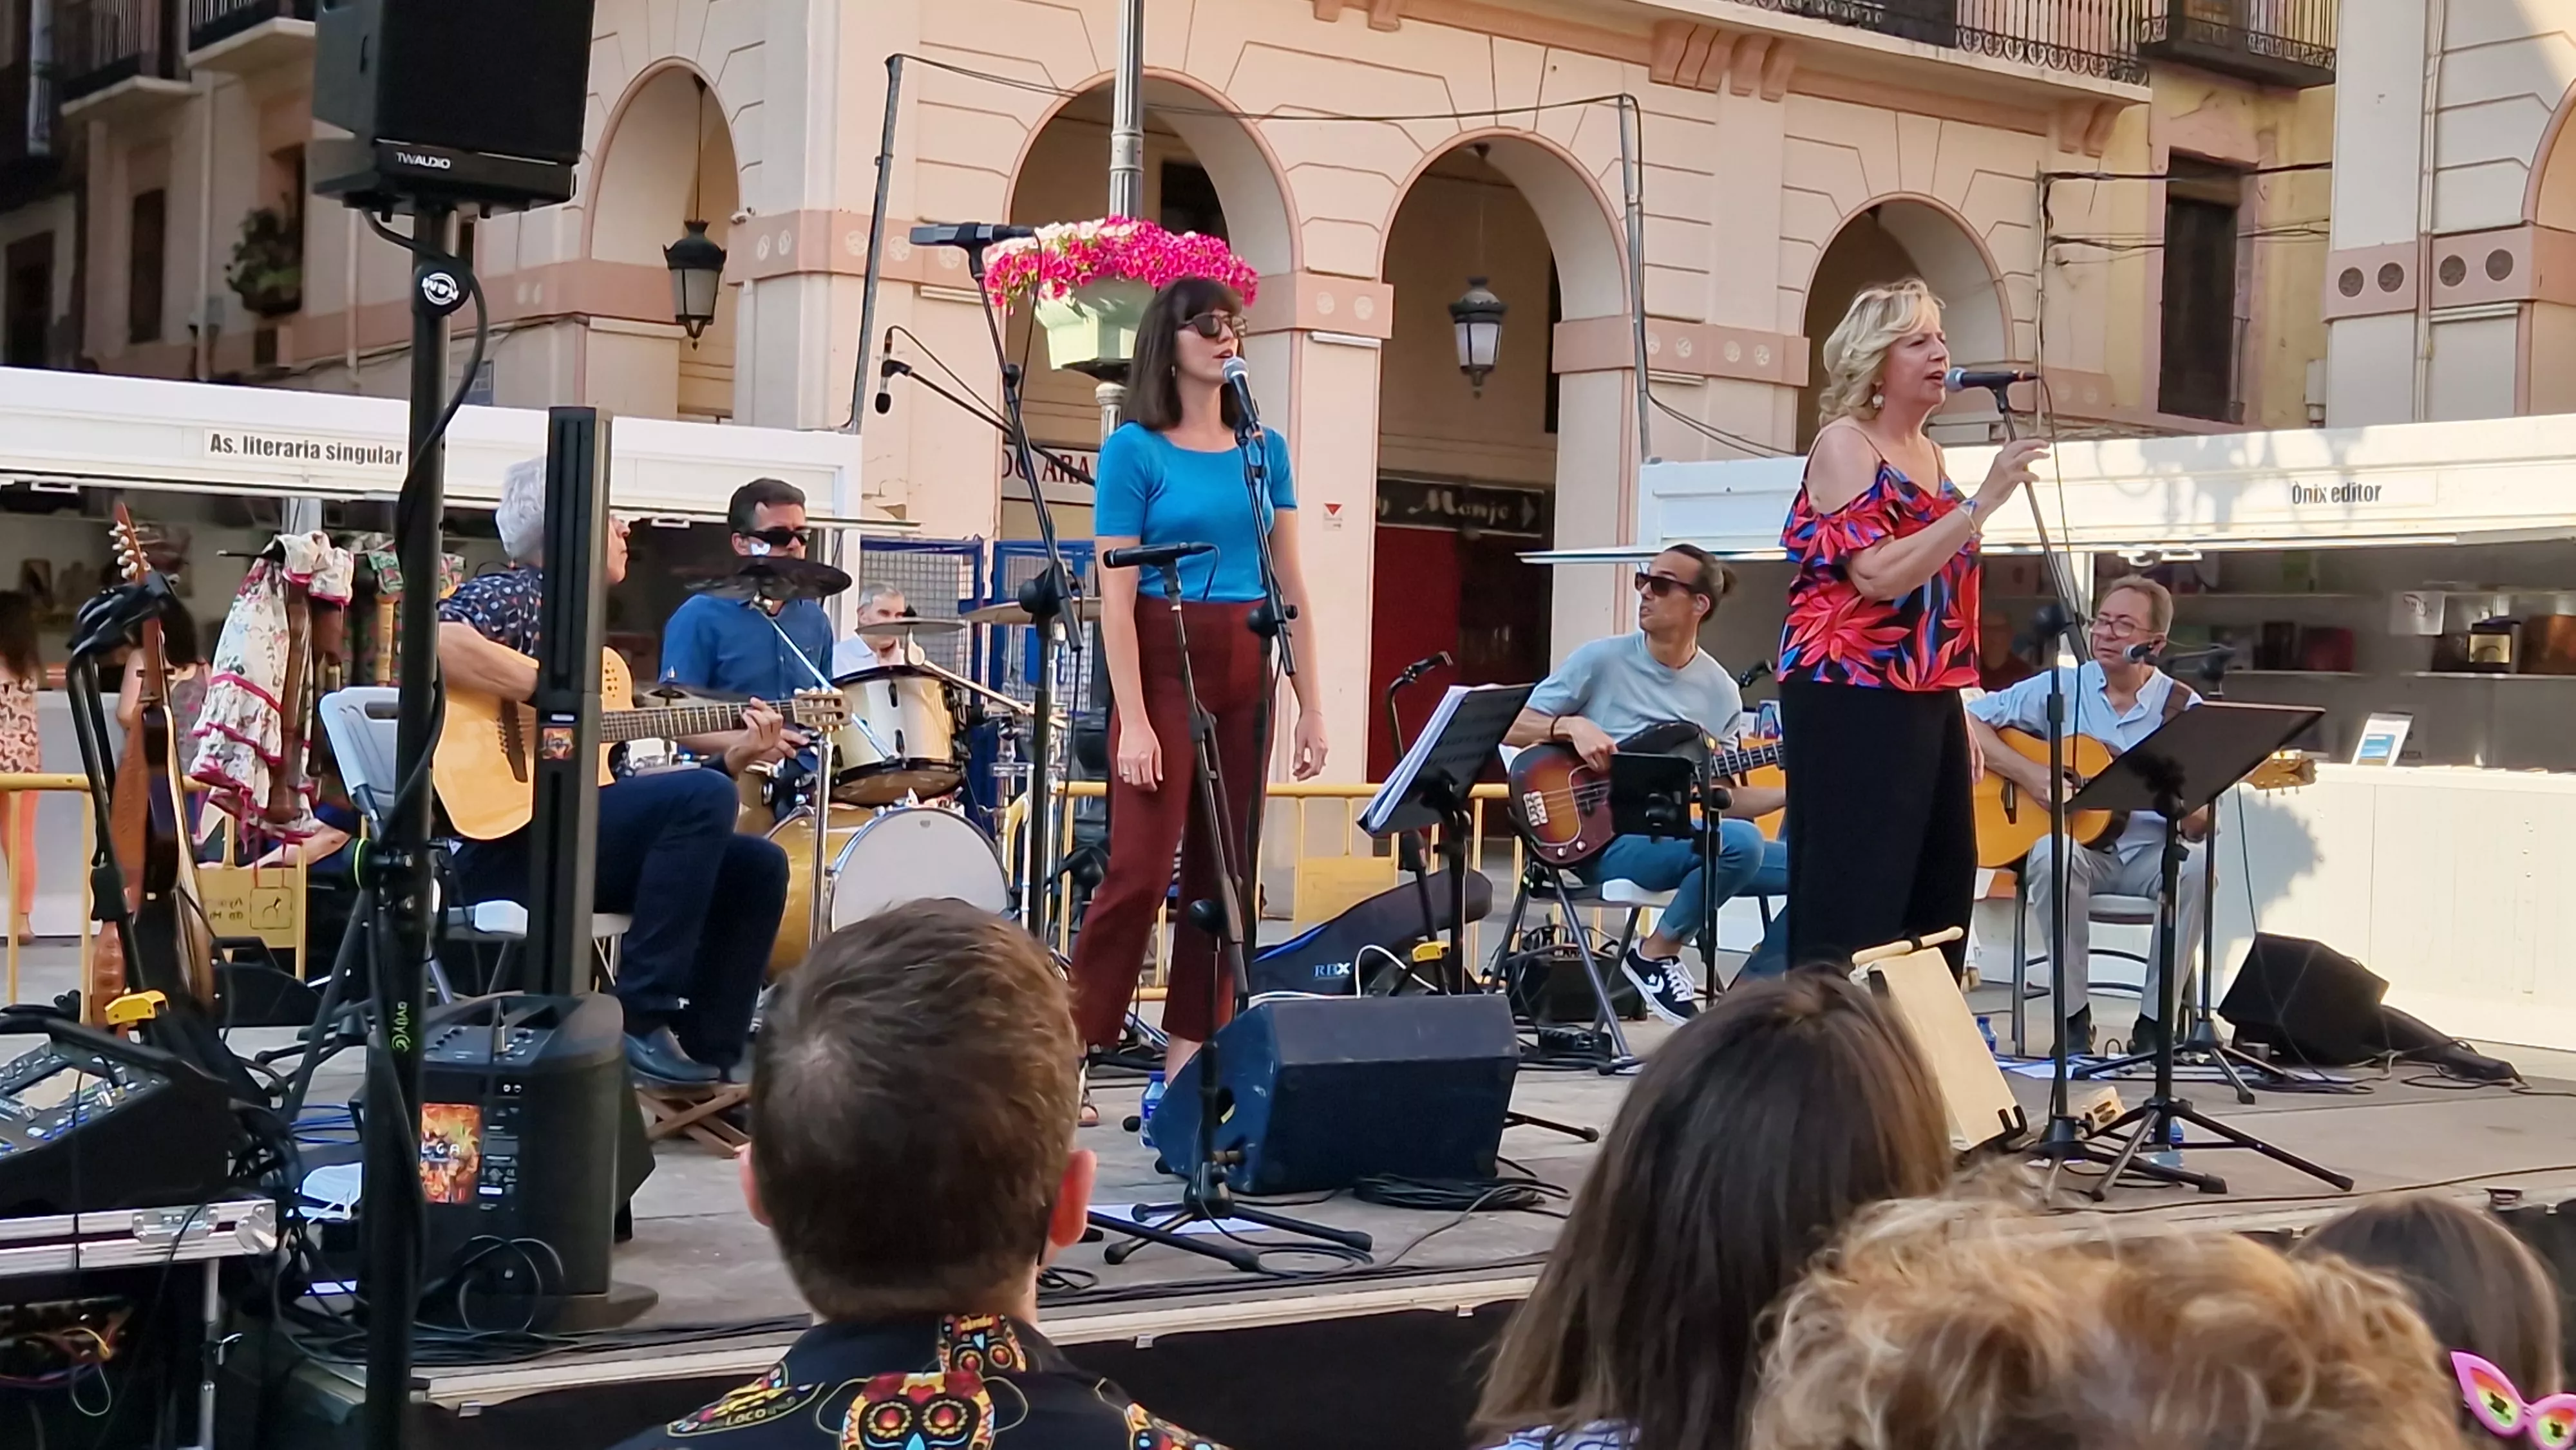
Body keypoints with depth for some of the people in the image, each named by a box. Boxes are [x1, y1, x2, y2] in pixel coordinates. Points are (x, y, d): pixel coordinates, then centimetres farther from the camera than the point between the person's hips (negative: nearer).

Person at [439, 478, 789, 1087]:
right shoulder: (515, 593, -3)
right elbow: (437, 637, -28)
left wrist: (733, 754, 9)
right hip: (505, 838, -9)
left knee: (757, 866, 3)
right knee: (704, 799, -24)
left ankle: (708, 1054, 1)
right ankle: (639, 1020, -20)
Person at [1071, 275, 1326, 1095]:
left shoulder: (1264, 449, 10)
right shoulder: (1135, 449, -4)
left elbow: (1291, 587, 12)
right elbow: (1116, 596, -9)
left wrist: (1311, 705, 6)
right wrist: (1134, 720, -15)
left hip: (1245, 673, 5)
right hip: (1163, 664, -5)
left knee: (1224, 869, 6)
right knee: (1140, 866, -9)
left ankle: (1188, 1067, 12)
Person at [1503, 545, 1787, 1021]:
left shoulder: (1720, 691, 8)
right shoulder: (1601, 660, -3)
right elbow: (1509, 728, -2)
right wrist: (1571, 724, -19)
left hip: (1675, 836, 5)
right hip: (1607, 839, -5)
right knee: (1741, 841, -31)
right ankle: (1656, 954, -10)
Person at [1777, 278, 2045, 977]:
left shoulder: (1928, 454, 17)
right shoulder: (1843, 444, -8)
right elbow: (1878, 575, -20)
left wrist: (1959, 714, 20)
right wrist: (1985, 501, -21)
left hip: (1925, 703, 8)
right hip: (1852, 703, -8)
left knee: (1937, 899, 7)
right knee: (1853, 902, -9)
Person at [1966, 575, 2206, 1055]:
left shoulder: (2183, 707, 1)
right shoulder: (2061, 689, 2)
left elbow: (2200, 825, -1)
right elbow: (1968, 720, -2)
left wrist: (2190, 809, -26)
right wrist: (2030, 774, -14)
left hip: (2149, 854, 1)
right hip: (2077, 846, -1)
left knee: (2198, 864, -31)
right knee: (2053, 854, -35)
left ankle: (2154, 1021, -18)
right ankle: (2073, 1016, -22)